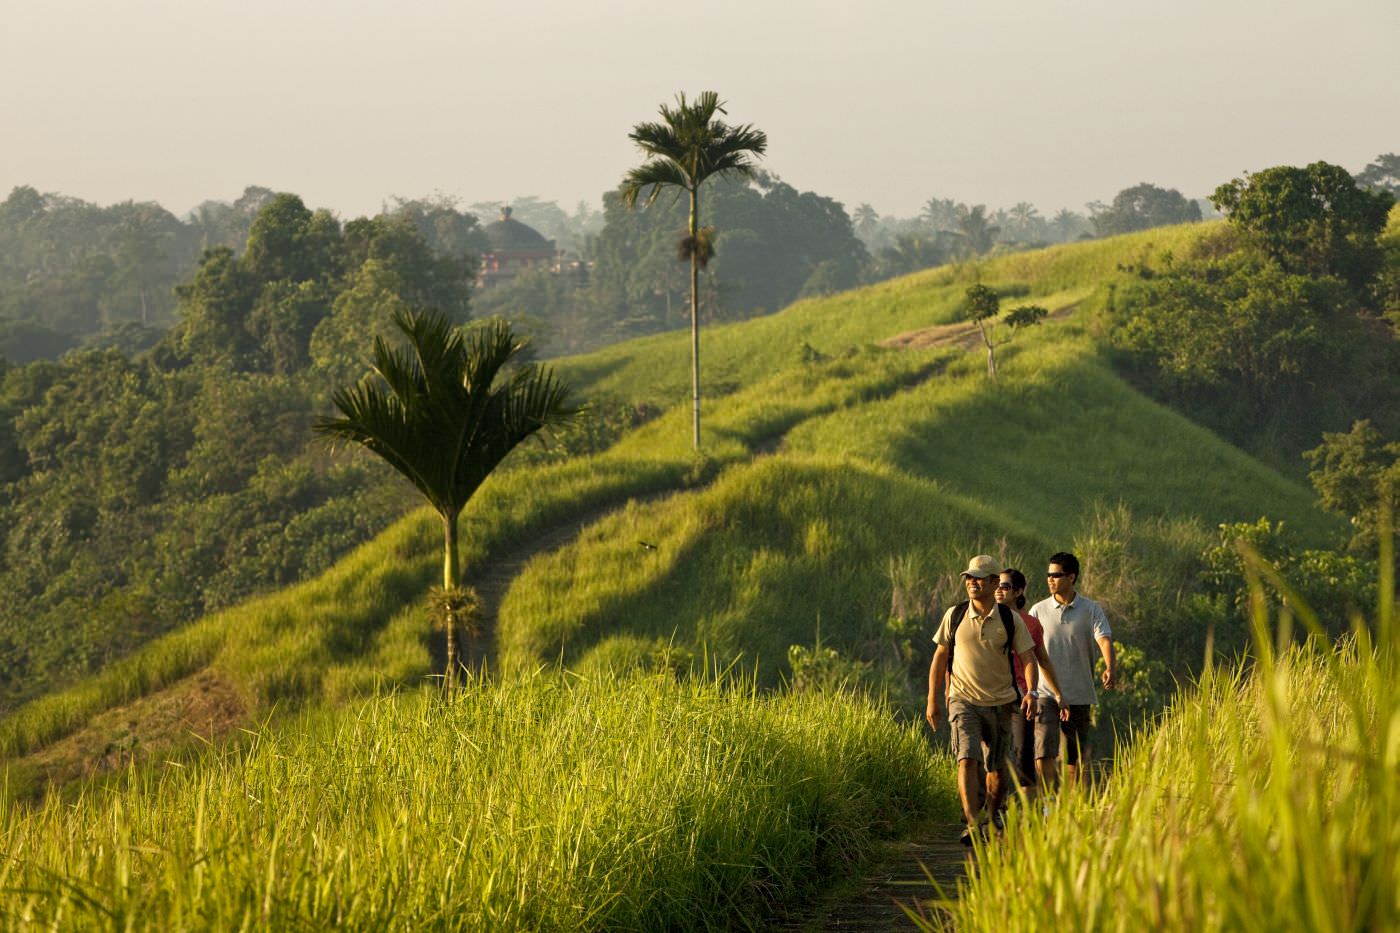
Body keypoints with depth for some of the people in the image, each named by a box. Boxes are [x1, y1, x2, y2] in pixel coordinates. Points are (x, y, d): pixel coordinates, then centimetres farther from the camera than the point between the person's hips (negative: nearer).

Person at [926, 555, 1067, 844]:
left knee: (998, 771, 8)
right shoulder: (955, 615, 0)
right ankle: (972, 824, -26)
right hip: (963, 701, -1)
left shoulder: (1011, 620, -2)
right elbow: (940, 658, 8)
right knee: (968, 760, -19)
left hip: (1000, 703, 1)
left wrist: (1057, 694, -11)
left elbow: (1029, 658, -1)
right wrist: (932, 701, 7)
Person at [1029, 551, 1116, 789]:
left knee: (1076, 756, 8)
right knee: (1043, 752, -15)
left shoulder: (1091, 609, 1)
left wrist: (1110, 667, -34)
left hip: (1079, 695, 0)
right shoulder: (1038, 611, 5)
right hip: (1046, 692, 0)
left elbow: (1104, 638, -15)